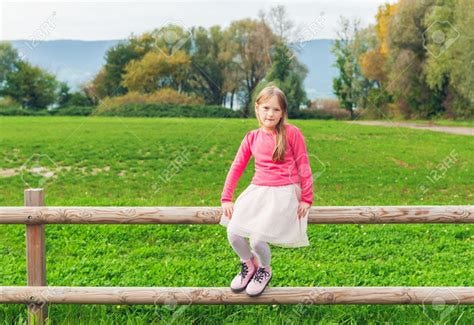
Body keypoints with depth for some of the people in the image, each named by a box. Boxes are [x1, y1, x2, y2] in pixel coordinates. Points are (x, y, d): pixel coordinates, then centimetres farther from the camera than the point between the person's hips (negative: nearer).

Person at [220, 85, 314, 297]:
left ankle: (265, 270, 13)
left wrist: (306, 199, -1)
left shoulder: (291, 133, -3)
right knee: (233, 233, -16)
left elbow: (303, 166, 0)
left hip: (284, 192, -4)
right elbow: (237, 167, 11)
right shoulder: (251, 137, 9)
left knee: (258, 238, -21)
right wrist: (226, 198, 6)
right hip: (257, 190, 4)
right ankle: (248, 264, 17)